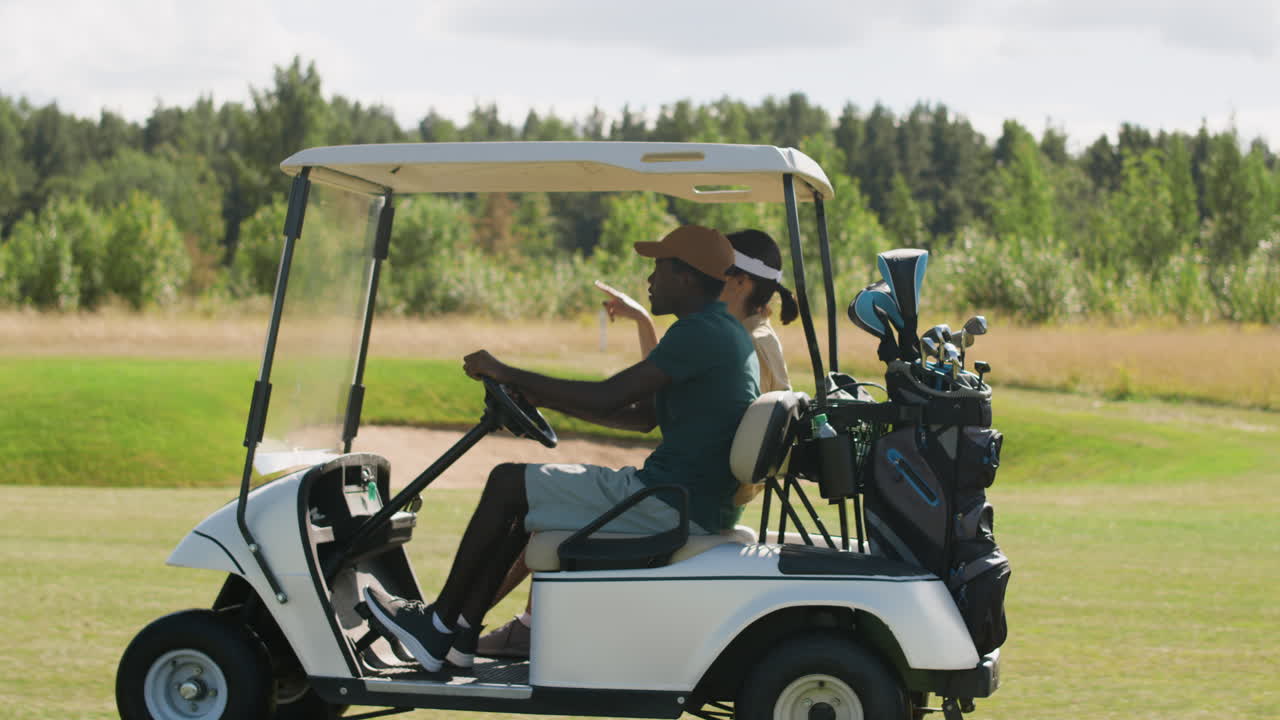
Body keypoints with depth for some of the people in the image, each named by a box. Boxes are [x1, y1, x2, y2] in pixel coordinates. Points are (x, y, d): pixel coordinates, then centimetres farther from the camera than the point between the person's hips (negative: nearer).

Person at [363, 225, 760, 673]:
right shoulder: (724, 331, 17)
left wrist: (510, 375, -12)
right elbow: (643, 415, 23)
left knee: (508, 484, -3)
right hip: (700, 501, 11)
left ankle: (440, 622, 7)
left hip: (672, 507, -11)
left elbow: (606, 400, -21)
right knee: (524, 497, 17)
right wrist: (545, 398, 20)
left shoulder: (699, 333, -17)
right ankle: (458, 635, 14)